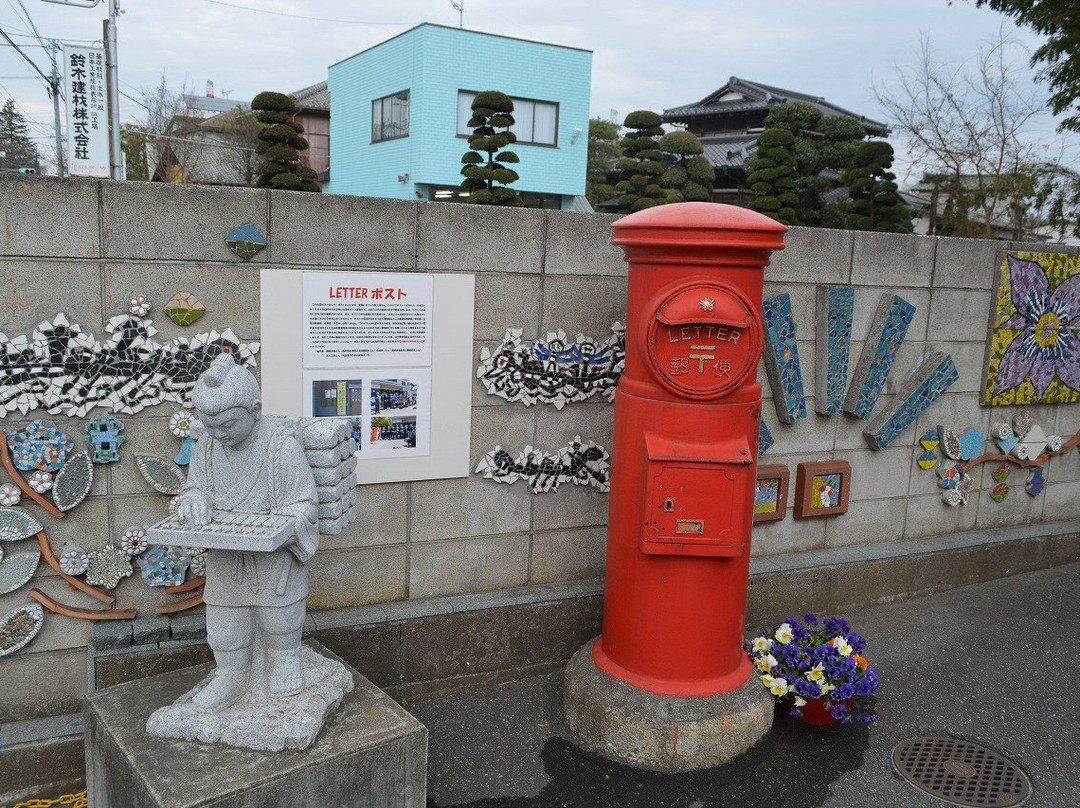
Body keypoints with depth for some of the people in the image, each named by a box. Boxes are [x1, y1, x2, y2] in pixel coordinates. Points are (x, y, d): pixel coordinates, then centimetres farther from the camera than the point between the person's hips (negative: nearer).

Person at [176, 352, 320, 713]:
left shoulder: (283, 448, -22)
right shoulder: (206, 448, -7)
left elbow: (304, 507, -16)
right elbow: (193, 488, 8)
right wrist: (194, 503, -17)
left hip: (274, 557, -4)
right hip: (225, 558, 4)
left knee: (279, 619, 17)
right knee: (224, 628, 15)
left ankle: (284, 659, 45)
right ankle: (230, 677, 39)